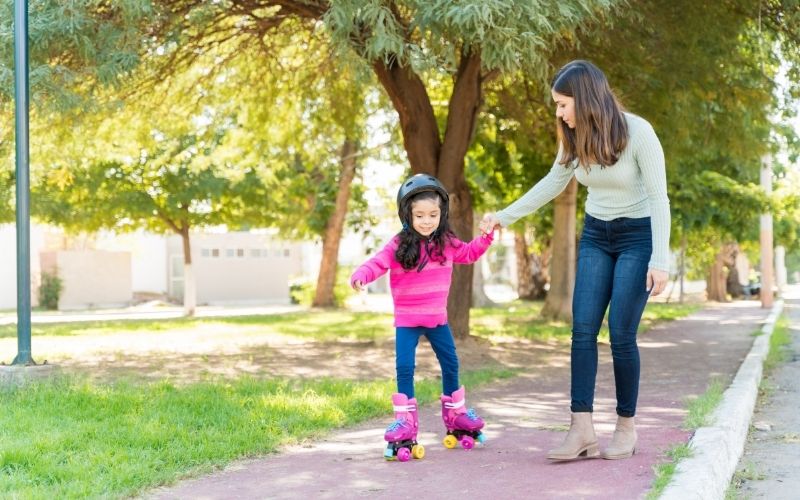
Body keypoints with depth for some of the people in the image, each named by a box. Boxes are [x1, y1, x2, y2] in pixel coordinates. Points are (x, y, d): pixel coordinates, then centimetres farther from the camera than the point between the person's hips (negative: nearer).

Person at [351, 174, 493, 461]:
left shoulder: (446, 243, 0)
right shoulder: (399, 245, -13)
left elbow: (469, 254, 19)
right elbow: (378, 263, -22)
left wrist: (486, 237, 9)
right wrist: (361, 276, -41)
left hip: (437, 318, 4)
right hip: (407, 320, -4)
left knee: (450, 364, 12)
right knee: (404, 368, -9)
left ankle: (455, 414, 29)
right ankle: (404, 420, 0)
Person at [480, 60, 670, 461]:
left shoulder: (637, 132, -19)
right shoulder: (576, 137, -3)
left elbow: (658, 196, -17)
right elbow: (552, 185, 12)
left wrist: (659, 260, -21)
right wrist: (504, 217, 13)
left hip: (638, 236, -5)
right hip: (595, 236, 5)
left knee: (620, 333, -8)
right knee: (583, 329, -7)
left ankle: (626, 428, 8)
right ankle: (582, 430, -9)